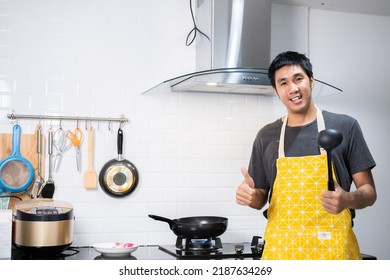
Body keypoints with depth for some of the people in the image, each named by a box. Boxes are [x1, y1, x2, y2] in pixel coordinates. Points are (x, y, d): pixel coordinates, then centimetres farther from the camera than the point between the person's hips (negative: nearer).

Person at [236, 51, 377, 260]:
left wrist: (348, 200, -21)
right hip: (281, 249, 2)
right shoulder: (266, 136, 4)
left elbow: (369, 192, 0)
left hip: (334, 249, -1)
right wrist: (250, 195, -10)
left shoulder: (344, 126, -2)